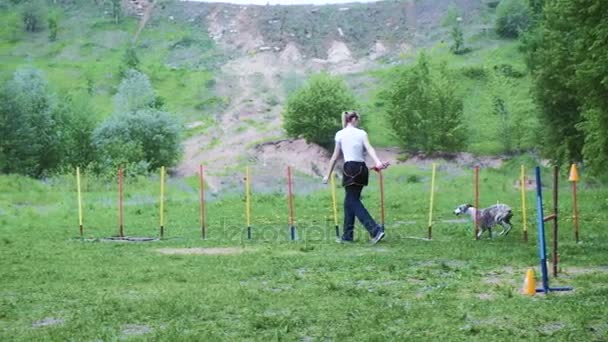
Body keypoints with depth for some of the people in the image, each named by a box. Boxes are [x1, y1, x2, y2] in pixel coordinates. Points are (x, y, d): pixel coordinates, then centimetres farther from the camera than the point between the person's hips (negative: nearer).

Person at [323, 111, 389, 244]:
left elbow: (335, 156, 3)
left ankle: (375, 229, -19)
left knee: (353, 202, -4)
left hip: (350, 169, -4)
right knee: (350, 201, 14)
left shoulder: (340, 134, 2)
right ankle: (347, 235, 18)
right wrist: (378, 163, -24)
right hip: (362, 169, 4)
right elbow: (369, 149, -11)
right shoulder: (362, 133, 7)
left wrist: (328, 174, 10)